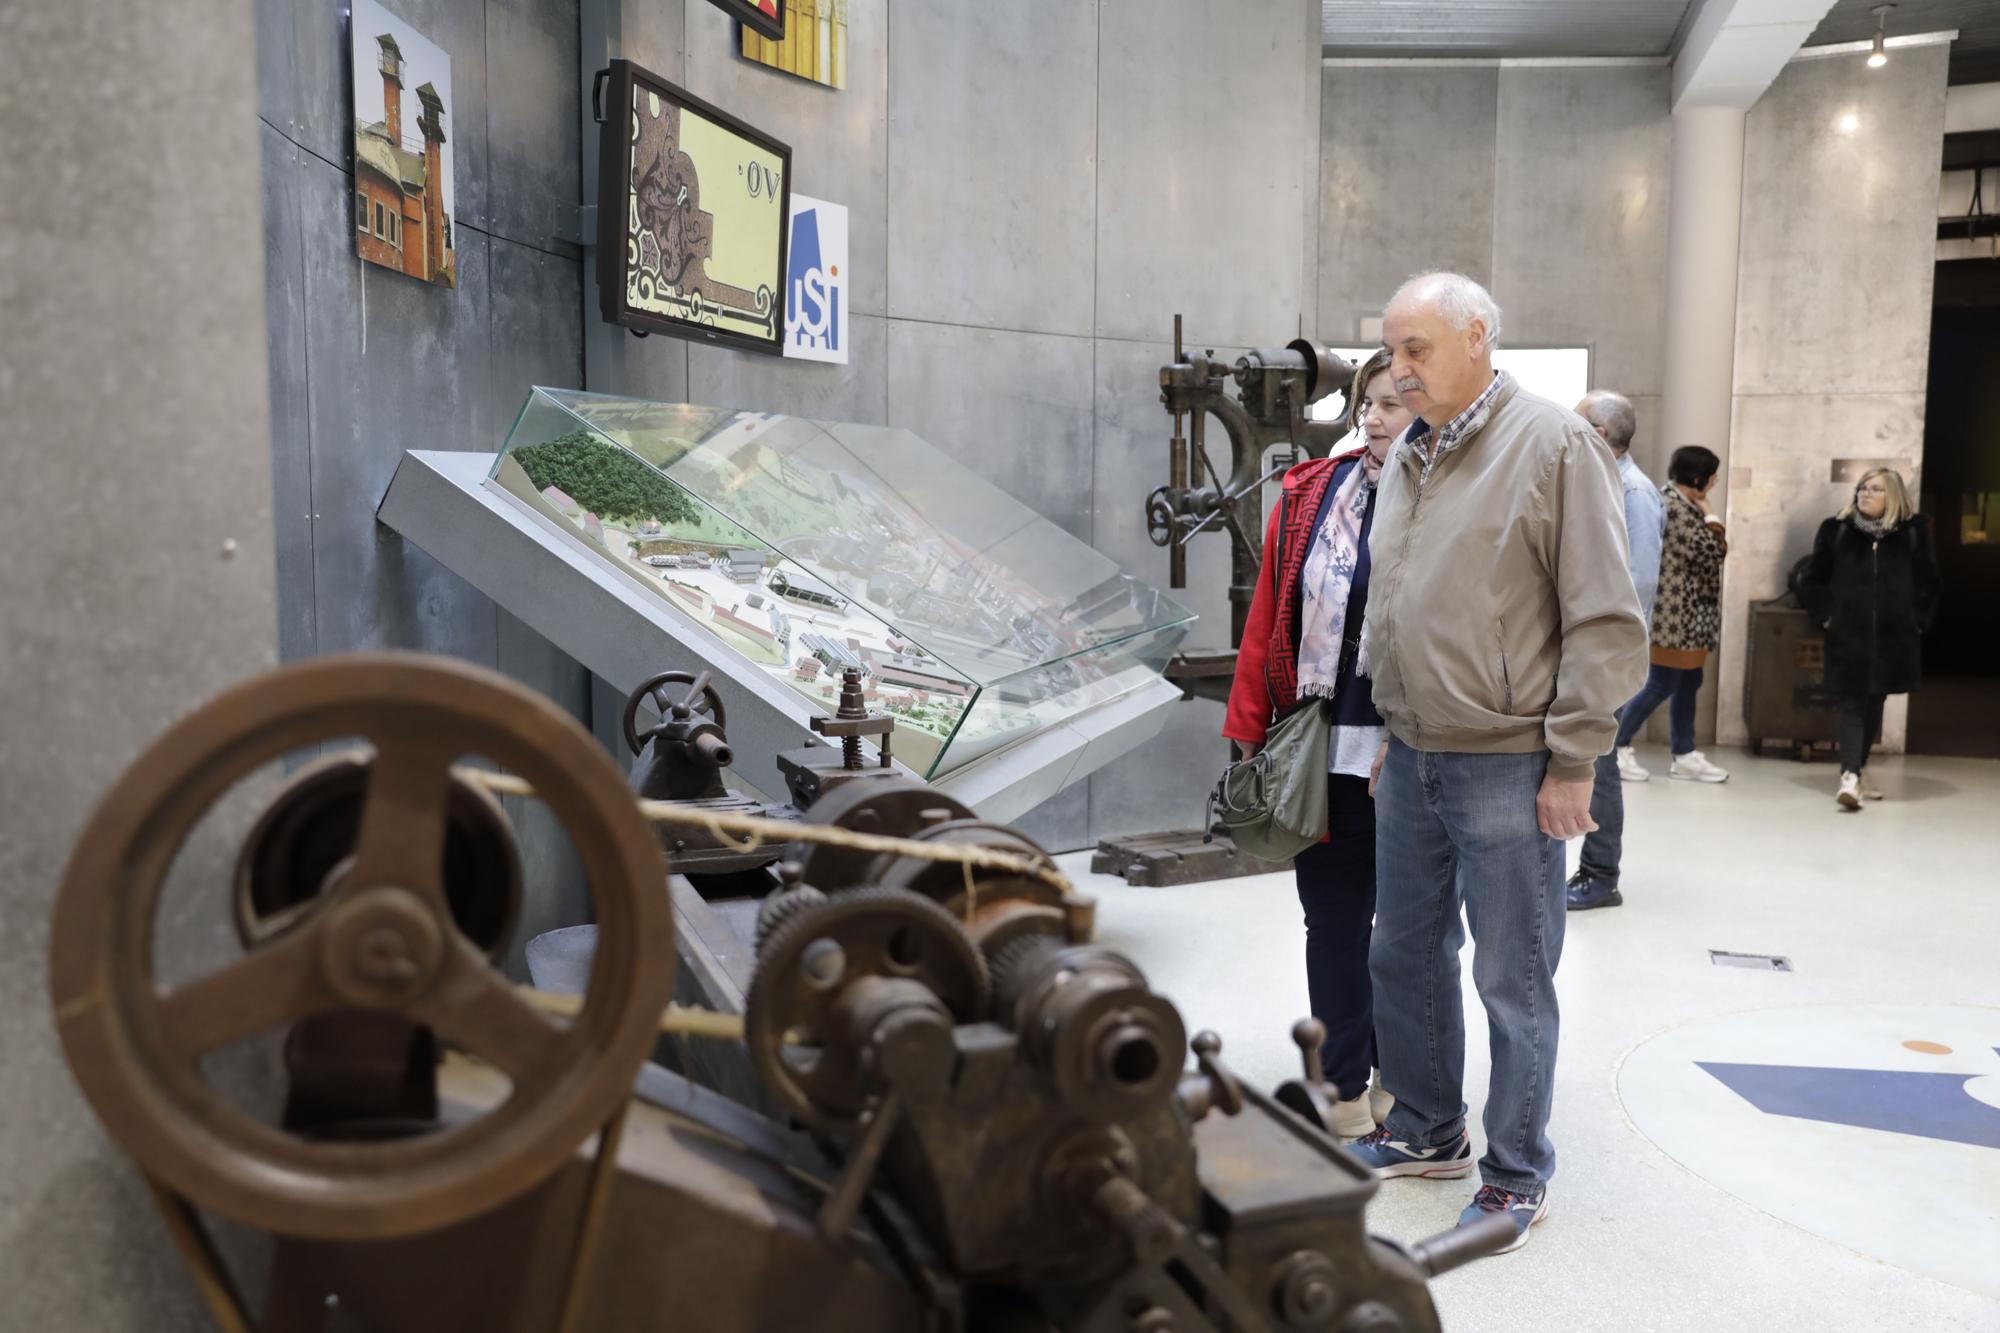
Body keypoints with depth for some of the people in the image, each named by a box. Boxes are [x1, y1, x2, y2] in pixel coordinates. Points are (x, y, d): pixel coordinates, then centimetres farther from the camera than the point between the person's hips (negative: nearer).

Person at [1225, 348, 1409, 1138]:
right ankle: (1344, 1088, 23)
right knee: (1334, 918, 10)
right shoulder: (1311, 496, 4)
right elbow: (1268, 619, 4)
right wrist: (1250, 730, 2)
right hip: (1323, 750, 2)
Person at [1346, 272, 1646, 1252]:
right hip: (1412, 758, 7)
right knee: (1405, 955, 16)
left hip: (1506, 763, -7)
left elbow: (1605, 620, -12)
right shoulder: (1407, 456, 12)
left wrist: (1573, 759, -14)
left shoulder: (1553, 443, -10)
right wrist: (1392, 727, 17)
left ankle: (1517, 1177, 22)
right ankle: (1426, 1131, 35)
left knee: (1512, 977, 4)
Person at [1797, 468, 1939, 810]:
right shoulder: (1837, 530, 0)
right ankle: (1850, 776, -18)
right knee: (1853, 704, -9)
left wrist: (1917, 622, 1)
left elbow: (1929, 584, 9)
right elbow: (1812, 581, 6)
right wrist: (1825, 617, -3)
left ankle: (1858, 769, 29)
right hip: (1849, 636, -2)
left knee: (1874, 704, 14)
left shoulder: (1914, 533, 2)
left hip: (1893, 638, 2)